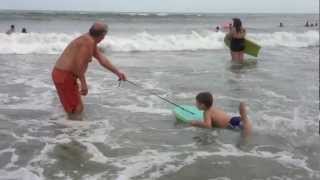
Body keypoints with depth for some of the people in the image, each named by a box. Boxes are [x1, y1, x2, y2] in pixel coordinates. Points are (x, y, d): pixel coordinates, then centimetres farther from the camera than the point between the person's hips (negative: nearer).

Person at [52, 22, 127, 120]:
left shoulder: (90, 41, 13)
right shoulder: (88, 42, -19)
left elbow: (102, 59, 18)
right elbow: (79, 63, -26)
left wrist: (118, 72, 19)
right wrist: (83, 83, -20)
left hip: (62, 74, 11)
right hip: (65, 76, -11)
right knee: (77, 108, -4)